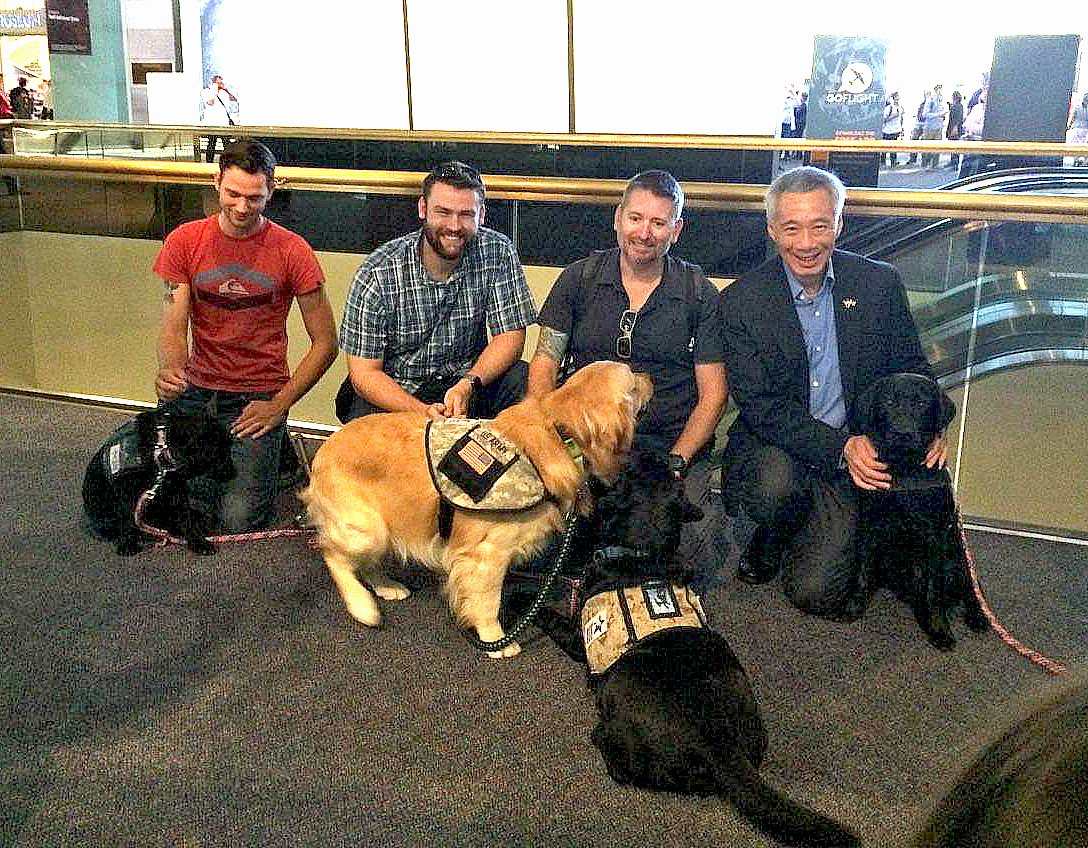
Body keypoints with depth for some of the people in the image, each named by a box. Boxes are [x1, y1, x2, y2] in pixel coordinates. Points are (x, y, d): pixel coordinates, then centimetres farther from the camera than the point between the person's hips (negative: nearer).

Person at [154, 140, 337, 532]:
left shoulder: (292, 251, -6)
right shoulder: (185, 241, 0)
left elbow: (325, 343, -3)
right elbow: (173, 328, -4)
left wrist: (279, 405, -10)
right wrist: (169, 370, -27)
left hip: (260, 395, -2)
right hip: (197, 389, 3)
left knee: (240, 521, -15)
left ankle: (271, 449, 17)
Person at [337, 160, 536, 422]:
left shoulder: (498, 252, -10)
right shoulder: (377, 273, -15)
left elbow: (510, 336, -6)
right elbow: (364, 372, -13)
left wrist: (469, 384, -26)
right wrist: (421, 411, -31)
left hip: (466, 383, 2)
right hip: (394, 392, -1)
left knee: (523, 379, -26)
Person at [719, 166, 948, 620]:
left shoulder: (879, 284, -2)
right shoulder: (742, 301, -9)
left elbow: (911, 369, 8)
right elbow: (759, 406, -13)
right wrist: (840, 446, -25)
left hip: (855, 458, 1)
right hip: (773, 450, 0)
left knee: (814, 591, -14)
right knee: (775, 487, -36)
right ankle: (769, 543, 2)